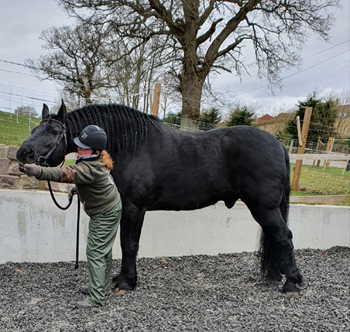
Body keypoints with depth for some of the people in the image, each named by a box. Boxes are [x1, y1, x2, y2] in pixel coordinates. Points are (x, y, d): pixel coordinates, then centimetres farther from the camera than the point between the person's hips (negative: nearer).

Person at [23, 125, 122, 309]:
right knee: (103, 251, 20)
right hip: (111, 207, 11)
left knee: (95, 253, -5)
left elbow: (67, 174, -51)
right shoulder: (99, 159, -1)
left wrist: (40, 171, -63)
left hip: (105, 215, -11)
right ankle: (102, 286, 35)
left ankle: (96, 298, 4)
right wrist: (78, 188, 9)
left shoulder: (89, 168, -32)